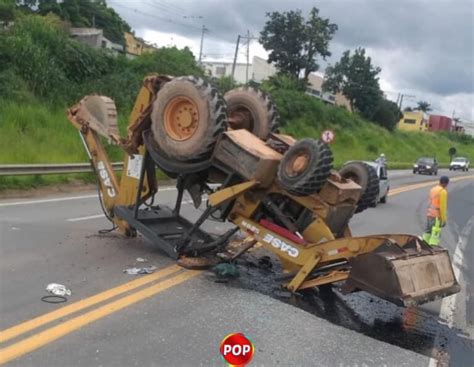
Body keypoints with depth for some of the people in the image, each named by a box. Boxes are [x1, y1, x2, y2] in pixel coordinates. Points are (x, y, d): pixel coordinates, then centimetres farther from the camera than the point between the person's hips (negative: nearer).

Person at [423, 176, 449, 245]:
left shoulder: (433, 189, 11)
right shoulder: (443, 191, -14)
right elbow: (443, 206, -16)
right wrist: (443, 219, -12)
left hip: (429, 214, 9)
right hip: (437, 216, -8)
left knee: (427, 232, 16)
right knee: (435, 234, -8)